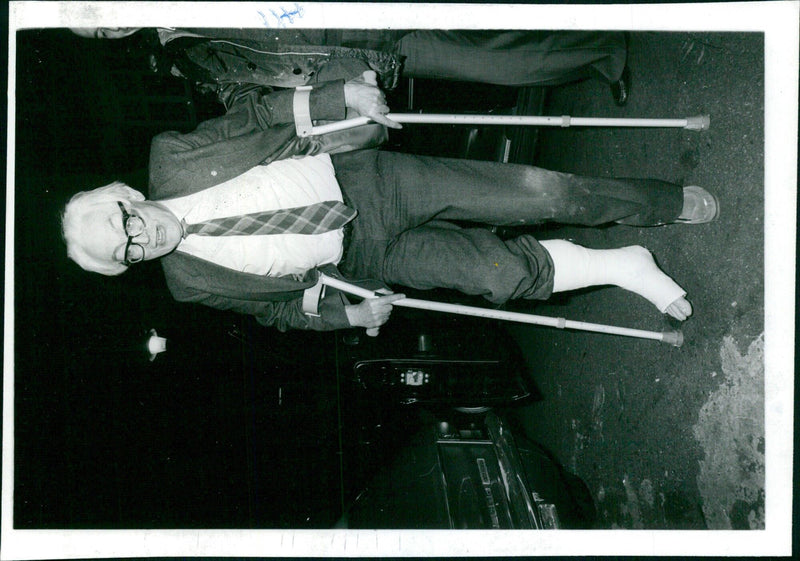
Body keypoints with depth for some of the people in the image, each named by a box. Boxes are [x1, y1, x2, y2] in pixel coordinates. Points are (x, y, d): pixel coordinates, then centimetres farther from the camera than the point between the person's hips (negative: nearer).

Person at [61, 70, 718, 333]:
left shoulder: (170, 156, -10)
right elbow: (276, 306, 4)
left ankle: (662, 202, 12)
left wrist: (340, 94, -11)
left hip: (374, 183, 1)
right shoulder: (192, 282, -7)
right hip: (365, 257, -1)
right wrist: (346, 312, -7)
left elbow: (252, 112, 0)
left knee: (529, 191, -7)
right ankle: (621, 267, 8)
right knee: (504, 272, -15)